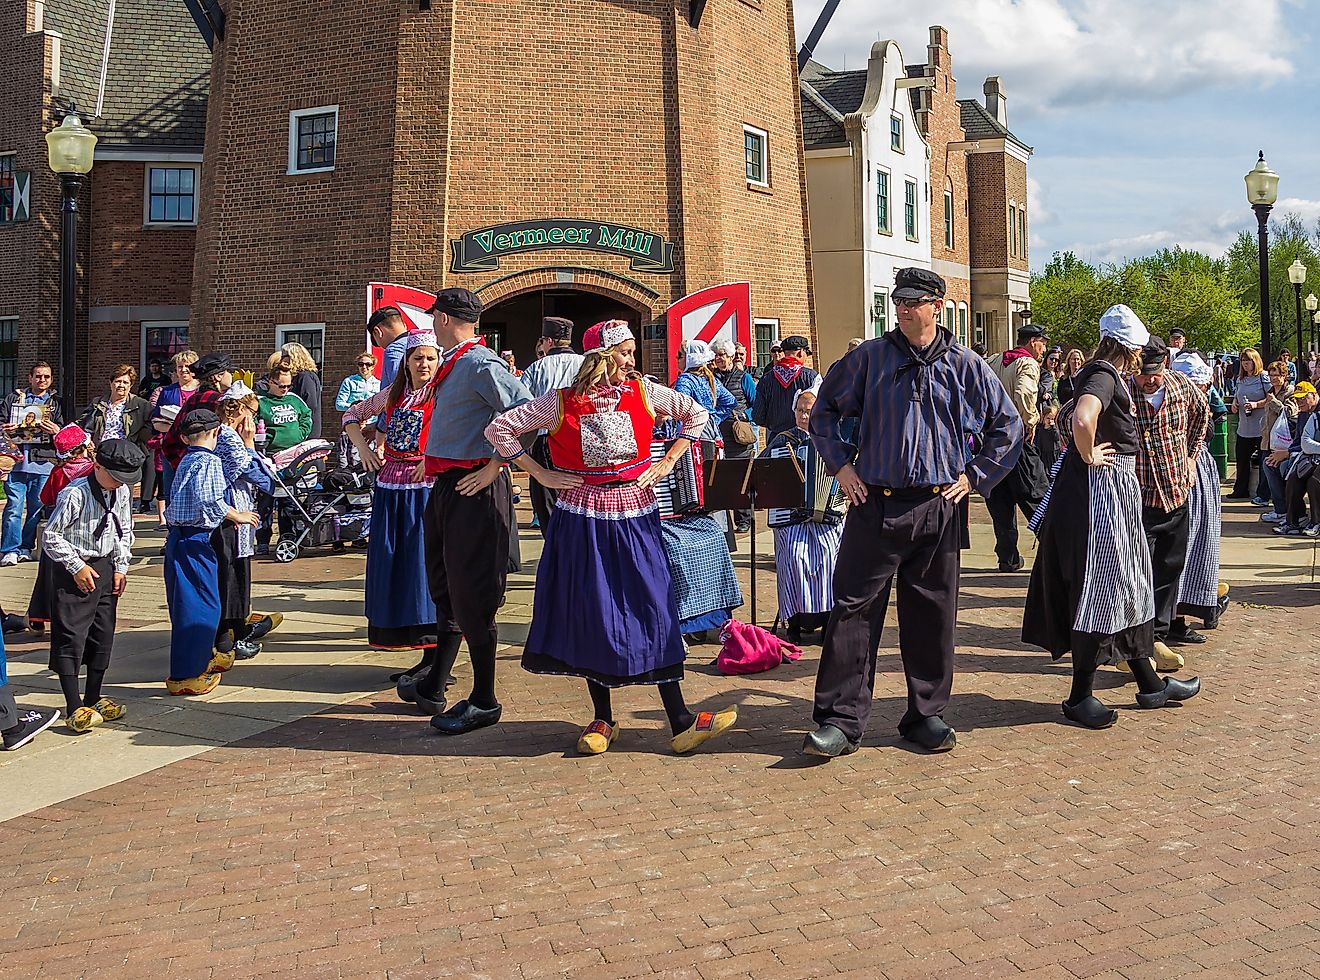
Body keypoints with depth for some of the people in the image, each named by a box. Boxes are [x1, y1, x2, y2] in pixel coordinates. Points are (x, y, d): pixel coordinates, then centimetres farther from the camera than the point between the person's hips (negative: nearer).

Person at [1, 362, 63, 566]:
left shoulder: (56, 402, 12)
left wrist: (56, 431, -13)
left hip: (42, 464, 1)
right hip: (16, 460, -1)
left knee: (37, 508, 5)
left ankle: (26, 548, 16)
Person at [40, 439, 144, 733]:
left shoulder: (123, 492, 2)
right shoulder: (75, 494, -18)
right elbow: (51, 536, -14)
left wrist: (121, 567, 7)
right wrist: (76, 566, -15)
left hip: (105, 569, 7)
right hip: (73, 571, -7)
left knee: (103, 635, 10)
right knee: (71, 637, -6)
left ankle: (94, 699, 22)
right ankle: (75, 708, -4)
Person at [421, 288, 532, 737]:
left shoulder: (481, 365, -15)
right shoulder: (452, 366, 14)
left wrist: (494, 467, -20)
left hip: (474, 489, -10)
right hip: (446, 485, 10)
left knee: (470, 596, -2)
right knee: (444, 586, 19)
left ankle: (483, 702, 9)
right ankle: (437, 679, 34)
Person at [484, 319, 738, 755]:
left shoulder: (643, 392, 2)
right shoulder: (561, 402, -3)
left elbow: (696, 414, 13)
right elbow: (499, 429, 1)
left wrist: (667, 462, 5)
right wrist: (542, 475, -3)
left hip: (635, 515, 1)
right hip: (584, 519, -1)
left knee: (654, 609, -2)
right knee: (592, 614, 4)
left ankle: (681, 721, 1)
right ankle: (602, 720, 17)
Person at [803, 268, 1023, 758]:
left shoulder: (966, 366, 6)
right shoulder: (869, 358, 4)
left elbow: (1008, 426, 15)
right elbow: (824, 409, 14)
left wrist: (974, 476, 7)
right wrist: (841, 465, 5)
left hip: (937, 510, 1)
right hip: (874, 505, -1)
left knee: (932, 615, 7)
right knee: (853, 609, -4)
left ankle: (927, 714, 20)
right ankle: (840, 720, 2)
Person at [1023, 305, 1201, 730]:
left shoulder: (1105, 374, 13)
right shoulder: (1104, 376, -17)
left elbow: (1068, 418, 28)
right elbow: (1082, 420, -37)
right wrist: (1088, 456, -21)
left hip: (1117, 492, 10)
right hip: (1101, 491, -10)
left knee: (1128, 587, 16)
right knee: (1099, 590, -4)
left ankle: (1149, 683, 27)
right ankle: (1080, 696, 6)